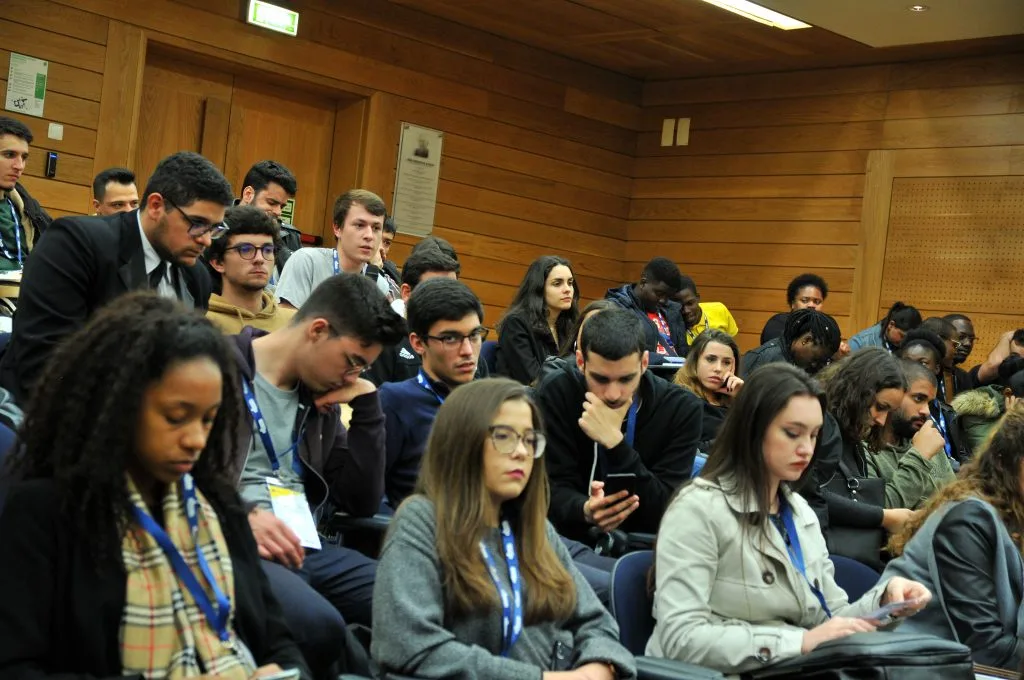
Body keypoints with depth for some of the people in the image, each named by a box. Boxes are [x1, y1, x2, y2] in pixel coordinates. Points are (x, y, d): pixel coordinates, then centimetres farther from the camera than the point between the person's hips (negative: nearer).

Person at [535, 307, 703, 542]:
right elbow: (554, 489, -11)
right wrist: (584, 510, -33)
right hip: (574, 540, 0)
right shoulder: (555, 394, -9)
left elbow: (665, 510, -16)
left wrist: (615, 442, -26)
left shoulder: (681, 408, -10)